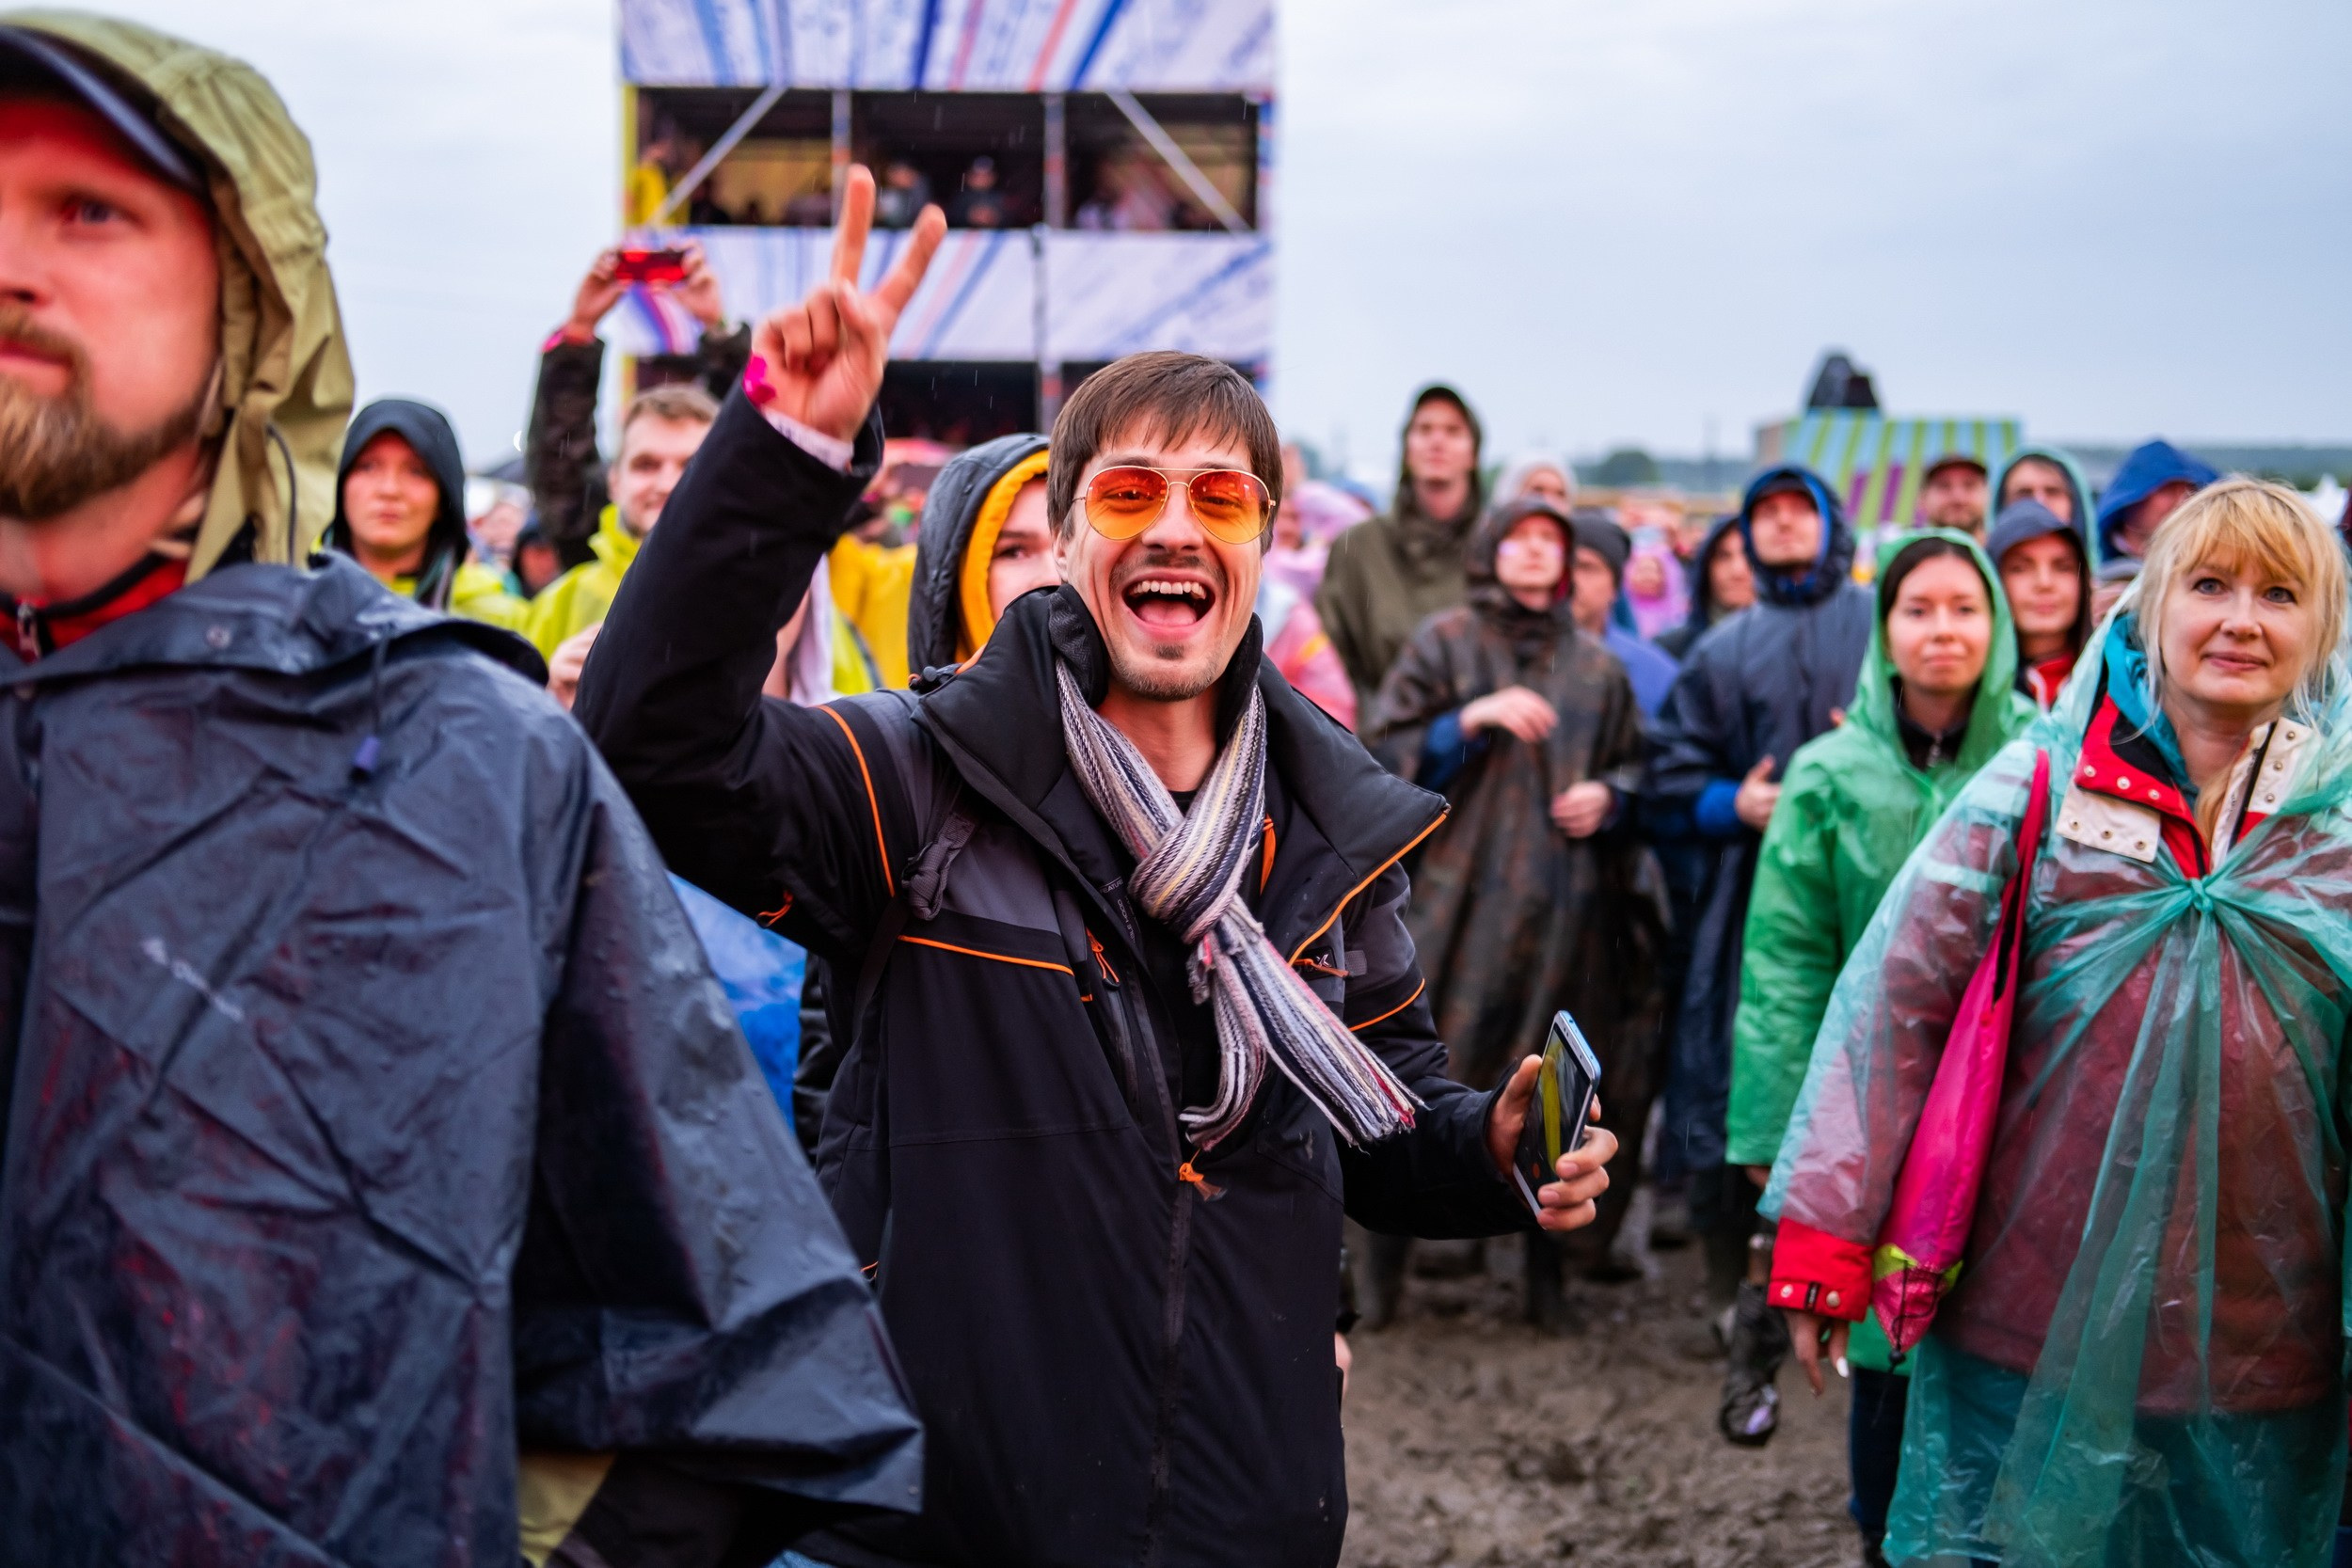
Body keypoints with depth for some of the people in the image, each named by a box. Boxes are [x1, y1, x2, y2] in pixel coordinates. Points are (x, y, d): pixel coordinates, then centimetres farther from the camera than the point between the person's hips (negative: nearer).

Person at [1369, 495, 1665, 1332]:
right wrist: (1474, 718, -14)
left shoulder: (1597, 665, 14)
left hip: (1567, 904, 3)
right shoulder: (1444, 642, 6)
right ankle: (1388, 1249, 9)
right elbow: (1395, 752, -1)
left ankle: (1545, 1266, 14)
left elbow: (1636, 766, 19)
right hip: (1460, 894, -2)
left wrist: (1608, 795, -2)